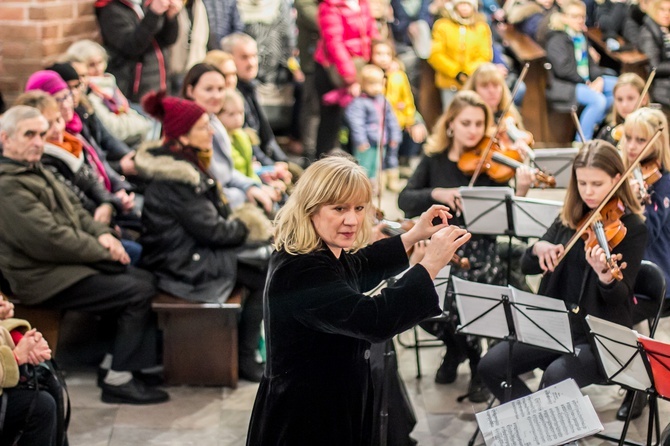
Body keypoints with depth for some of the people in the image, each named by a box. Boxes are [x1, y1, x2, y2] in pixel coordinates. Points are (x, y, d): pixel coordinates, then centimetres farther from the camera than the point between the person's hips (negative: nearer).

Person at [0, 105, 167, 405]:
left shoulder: (35, 170, 13)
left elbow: (74, 209, 19)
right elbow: (51, 240, -24)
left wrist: (102, 234, -1)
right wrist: (103, 251, -14)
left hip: (67, 262, 10)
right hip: (45, 280, -10)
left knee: (144, 280, 3)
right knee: (139, 293, -14)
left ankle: (114, 363, 9)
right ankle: (118, 381, -4)